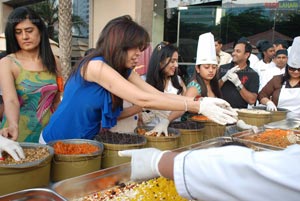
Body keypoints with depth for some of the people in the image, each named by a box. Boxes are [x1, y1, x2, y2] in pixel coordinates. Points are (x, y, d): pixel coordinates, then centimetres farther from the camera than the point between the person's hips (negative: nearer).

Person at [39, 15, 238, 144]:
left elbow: (159, 95, -10)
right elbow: (144, 99, -34)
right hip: (58, 142, -7)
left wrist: (202, 101, -22)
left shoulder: (125, 71, -2)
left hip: (86, 141, 7)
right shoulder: (96, 66, -27)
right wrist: (199, 107, -34)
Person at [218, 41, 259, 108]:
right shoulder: (222, 68, 8)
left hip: (240, 110, -1)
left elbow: (252, 100, -5)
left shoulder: (253, 75, 2)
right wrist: (224, 78, -12)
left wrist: (238, 84, -13)